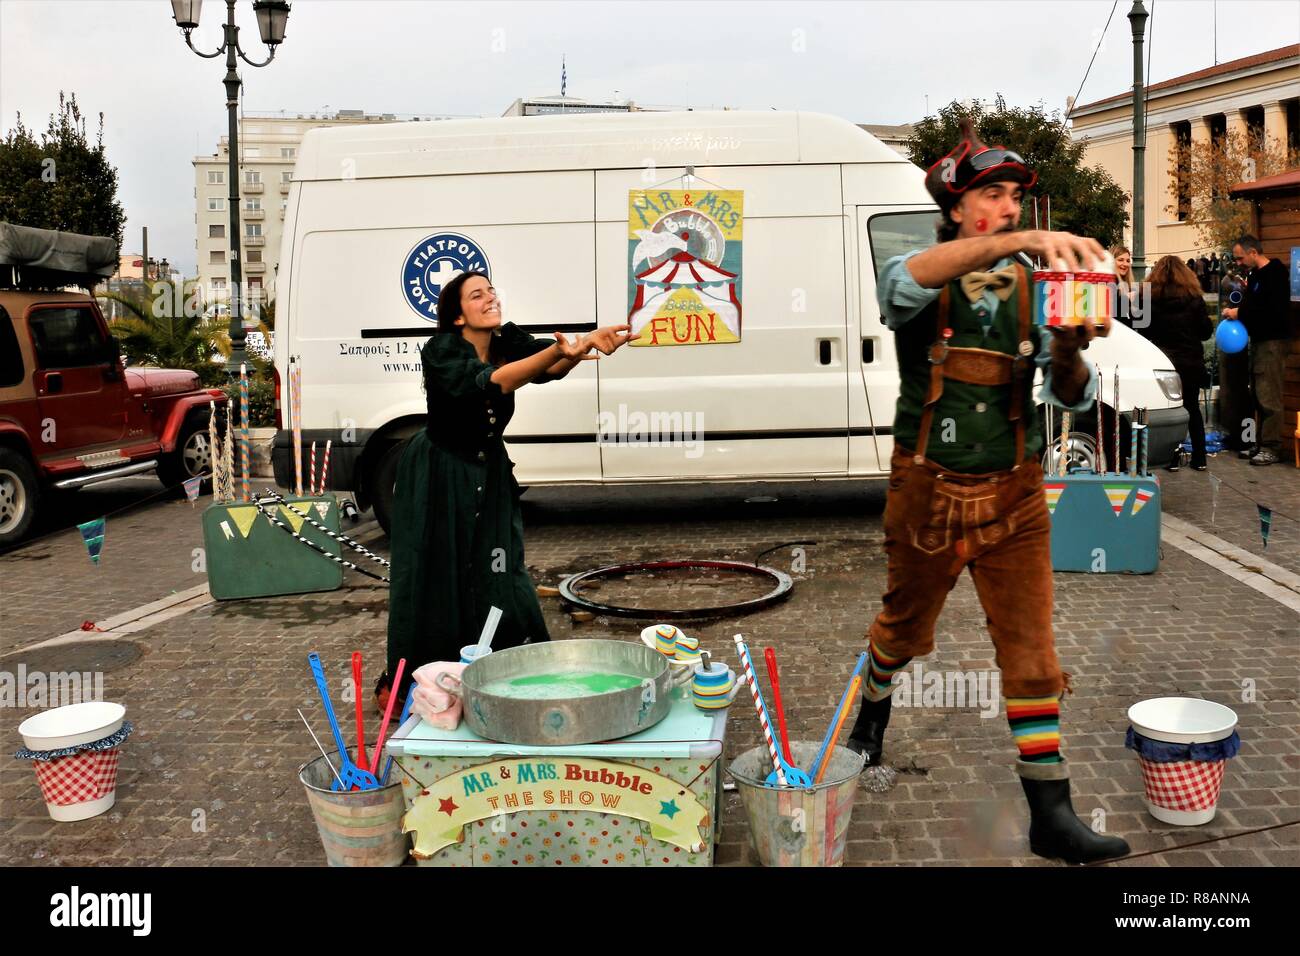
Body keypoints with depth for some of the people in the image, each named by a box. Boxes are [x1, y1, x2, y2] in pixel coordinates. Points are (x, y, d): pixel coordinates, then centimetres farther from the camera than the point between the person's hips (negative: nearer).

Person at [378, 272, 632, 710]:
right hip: (438, 476, -5)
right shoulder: (440, 350, -22)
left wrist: (586, 343, -50)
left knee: (499, 579, 2)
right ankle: (400, 686, 17)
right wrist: (560, 352, -55)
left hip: (490, 473, 5)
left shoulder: (508, 340, -7)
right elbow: (491, 381, -40)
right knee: (433, 582, 0)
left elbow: (552, 366, -27)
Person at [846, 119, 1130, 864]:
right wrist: (1023, 240, -46)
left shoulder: (1035, 290, 2)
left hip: (1014, 496, 2)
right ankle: (872, 714, 47)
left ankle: (1051, 815, 8)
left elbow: (1073, 396, -4)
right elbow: (909, 278, -34)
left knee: (1032, 648, 0)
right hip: (929, 493, -2)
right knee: (906, 624, 17)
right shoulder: (921, 283, -6)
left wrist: (1068, 351, -27)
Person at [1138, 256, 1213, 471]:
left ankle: (1172, 460, 5)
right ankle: (1199, 459, 14)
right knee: (1193, 409, 14)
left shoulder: (1149, 298, -8)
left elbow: (1142, 331, -5)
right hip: (1191, 362, 2)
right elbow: (1206, 331, 1)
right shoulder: (1194, 298, -3)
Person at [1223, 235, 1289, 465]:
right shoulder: (1255, 274, 15)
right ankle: (1262, 444, 15)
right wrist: (1239, 312, 2)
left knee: (1269, 397, -9)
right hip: (1258, 340, 9)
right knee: (1259, 396, 10)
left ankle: (1272, 448, -6)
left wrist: (1240, 313, -16)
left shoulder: (1274, 273, -13)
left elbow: (1272, 309, -22)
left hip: (1271, 342, -9)